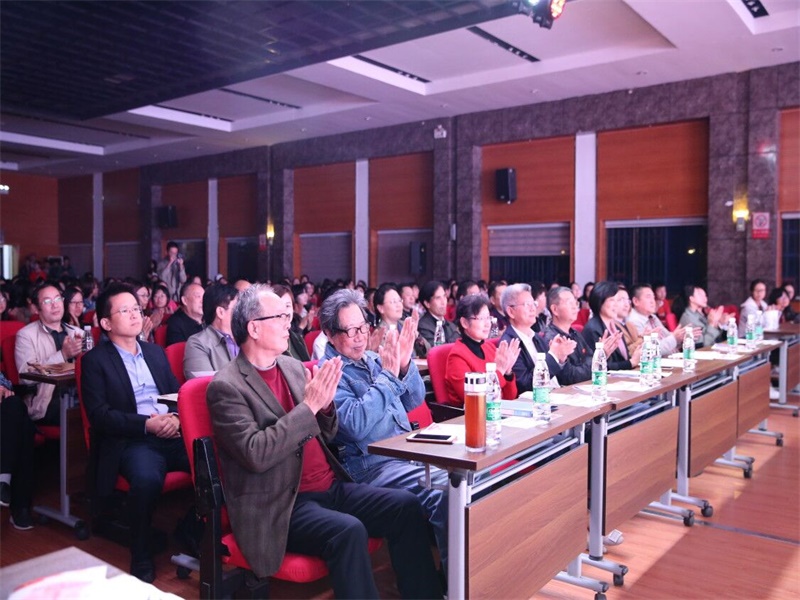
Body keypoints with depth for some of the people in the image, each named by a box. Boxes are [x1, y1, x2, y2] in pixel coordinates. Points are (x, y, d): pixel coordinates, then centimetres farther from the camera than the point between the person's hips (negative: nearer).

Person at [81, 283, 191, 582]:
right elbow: (99, 414, -6)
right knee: (147, 479, -37)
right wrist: (147, 423, -17)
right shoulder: (95, 360, 5)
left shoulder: (156, 352, 21)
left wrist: (176, 417, -6)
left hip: (172, 434, 4)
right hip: (131, 440, -4)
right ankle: (141, 559, -13)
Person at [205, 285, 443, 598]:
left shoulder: (293, 367, 11)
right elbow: (255, 454, -21)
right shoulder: (226, 387, -10)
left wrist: (325, 404, -7)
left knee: (406, 505, -9)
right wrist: (308, 405, -21)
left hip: (331, 487, 7)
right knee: (348, 531, -31)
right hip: (281, 505, -7)